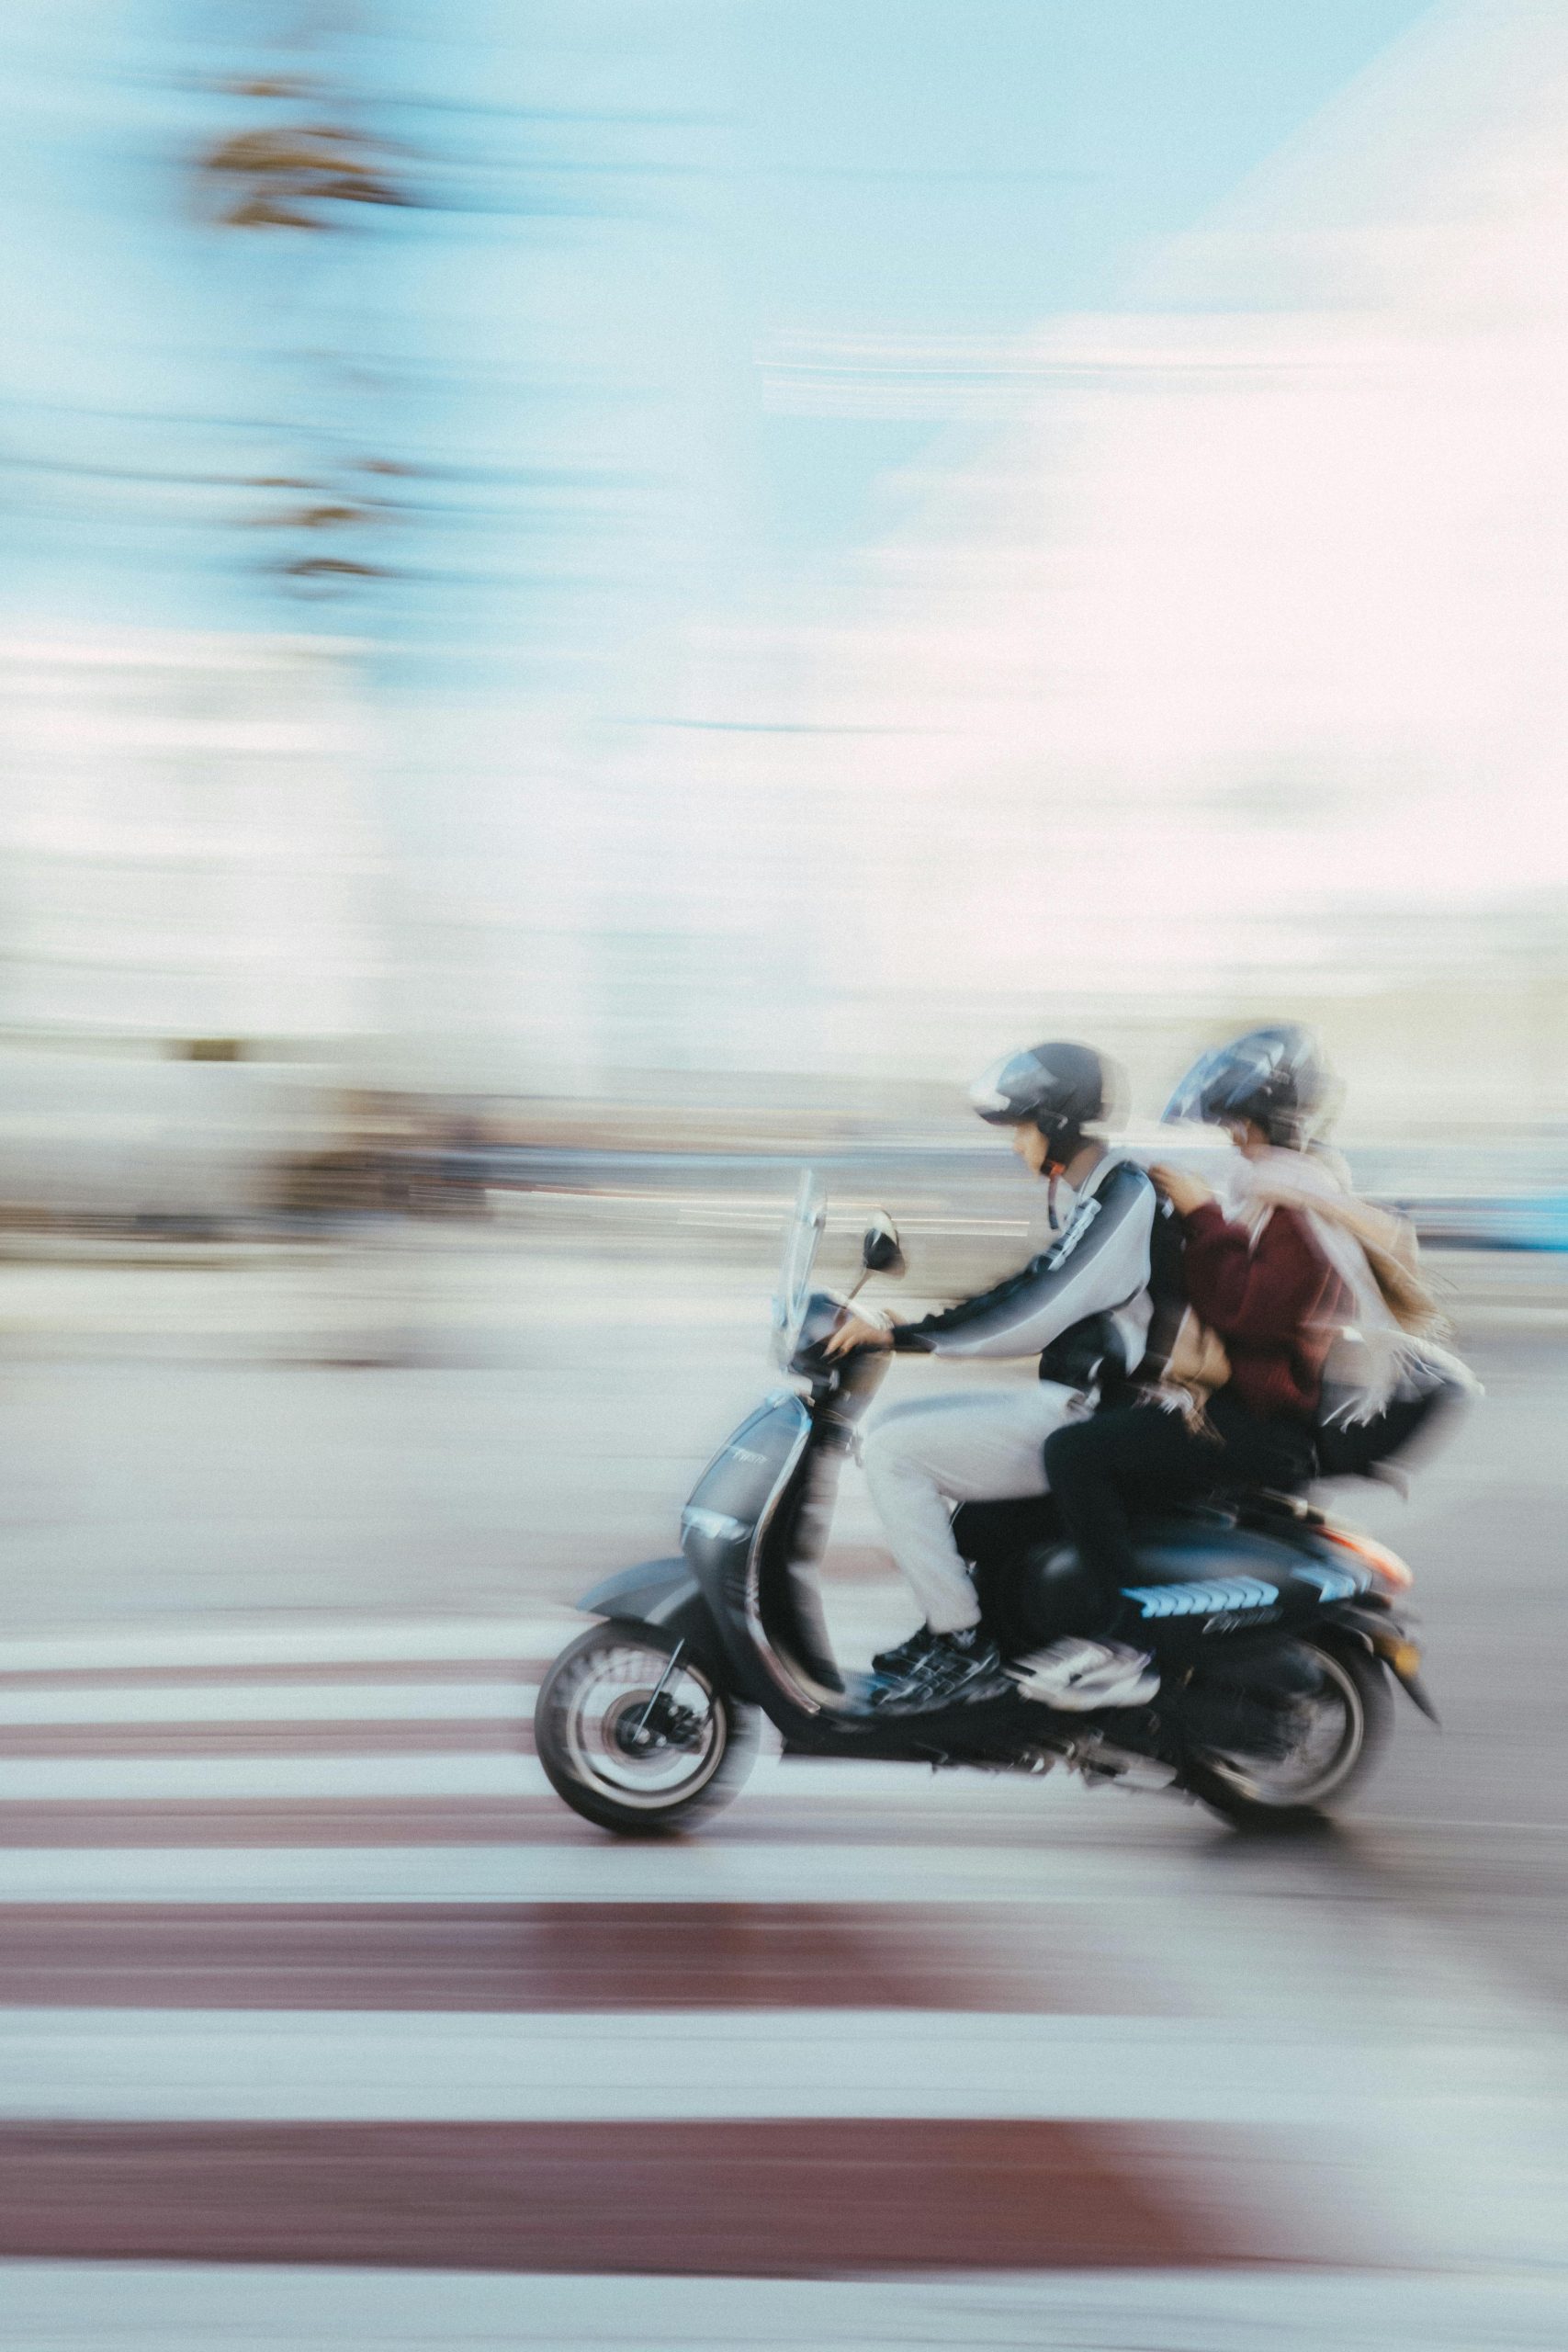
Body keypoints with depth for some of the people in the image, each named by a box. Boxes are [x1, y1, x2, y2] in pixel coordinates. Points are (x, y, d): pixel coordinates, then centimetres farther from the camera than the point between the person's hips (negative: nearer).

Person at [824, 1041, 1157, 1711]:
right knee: (894, 1432, 14)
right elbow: (1035, 1298, 20)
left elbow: (1028, 1315, -24)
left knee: (892, 1449, -14)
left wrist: (898, 1335, -21)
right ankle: (947, 1620, 15)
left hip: (1079, 1421, -10)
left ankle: (965, 1649, -8)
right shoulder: (1100, 1196, 15)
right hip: (1067, 1404, 10)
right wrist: (904, 1329, 14)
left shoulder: (1124, 1196, -17)